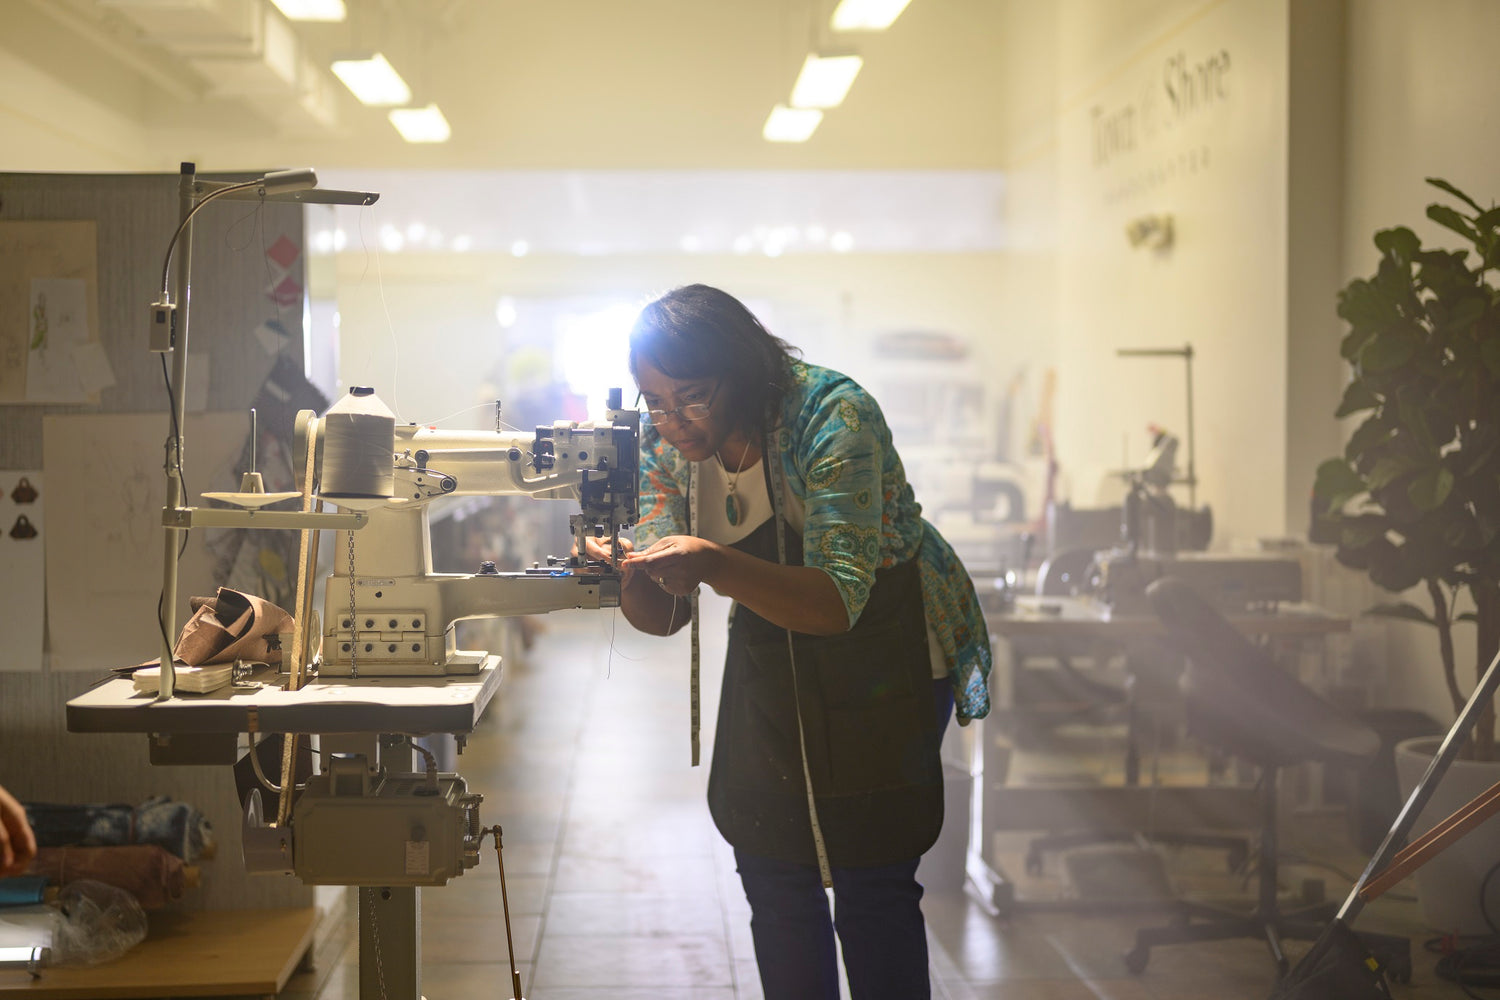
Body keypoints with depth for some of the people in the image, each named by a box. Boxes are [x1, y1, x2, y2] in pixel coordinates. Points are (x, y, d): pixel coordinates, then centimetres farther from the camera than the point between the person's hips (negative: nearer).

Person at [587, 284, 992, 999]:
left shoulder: (835, 416, -29)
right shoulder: (667, 444, -11)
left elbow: (839, 602, -36)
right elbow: (667, 613, -9)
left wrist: (715, 565, -50)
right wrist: (629, 578, -32)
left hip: (887, 651, -5)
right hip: (771, 664, 5)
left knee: (872, 885, -6)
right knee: (772, 872, 7)